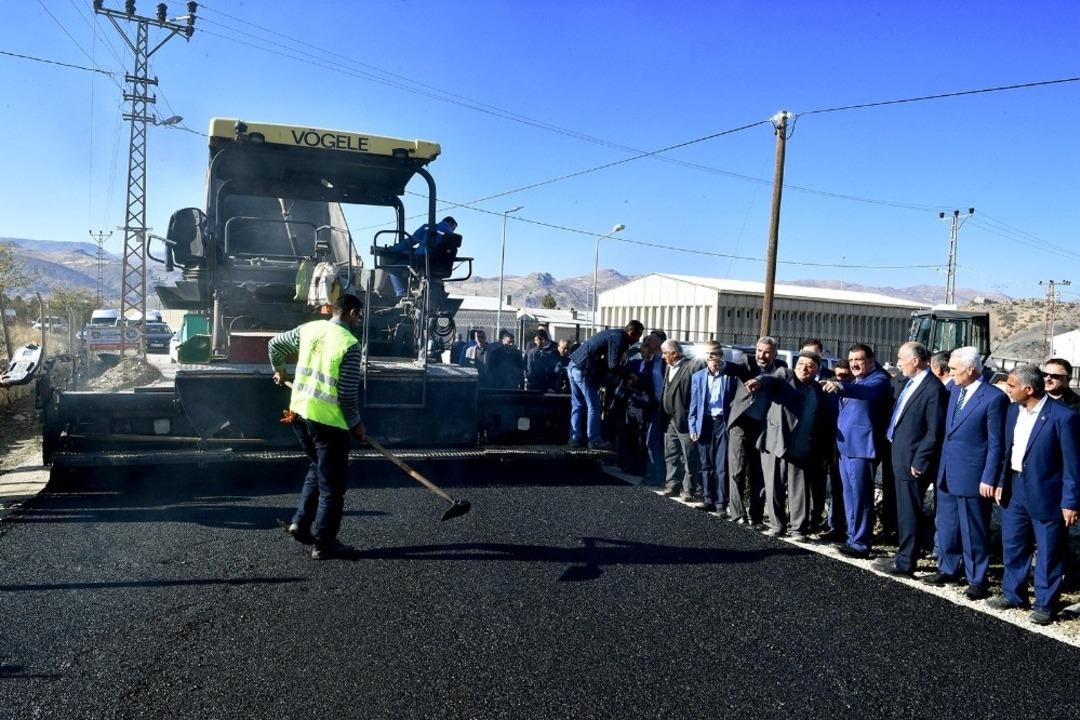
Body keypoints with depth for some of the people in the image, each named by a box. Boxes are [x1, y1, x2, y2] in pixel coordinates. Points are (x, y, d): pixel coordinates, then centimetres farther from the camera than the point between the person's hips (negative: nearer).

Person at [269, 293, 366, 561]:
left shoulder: (309, 328, 5)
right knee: (332, 484, 6)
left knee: (317, 468, 27)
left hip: (299, 411, 7)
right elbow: (348, 394, -14)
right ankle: (324, 544, 13)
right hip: (329, 420, -7)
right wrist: (357, 424, 1)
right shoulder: (350, 344, -14)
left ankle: (301, 523, 21)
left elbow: (275, 344, 19)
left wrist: (279, 370, 37)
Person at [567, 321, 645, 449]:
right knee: (594, 407, -2)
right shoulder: (619, 339, -12)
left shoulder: (615, 333, 17)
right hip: (584, 370, -10)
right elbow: (613, 365, -17)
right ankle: (594, 441, 3)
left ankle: (575, 438, 20)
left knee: (578, 405, 15)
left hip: (574, 366, 10)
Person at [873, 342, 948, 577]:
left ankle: (905, 563, 10)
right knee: (904, 511, 19)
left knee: (909, 513, 1)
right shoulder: (910, 383, 10)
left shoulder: (934, 389, -18)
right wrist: (893, 440, 12)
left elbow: (934, 432, -19)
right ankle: (904, 555, 32)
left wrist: (919, 462, -18)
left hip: (912, 462, -9)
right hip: (900, 458, 9)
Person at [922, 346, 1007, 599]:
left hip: (971, 477, -7)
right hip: (947, 473, 7)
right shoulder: (954, 388, 6)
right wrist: (941, 466, 12)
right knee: (946, 526, 17)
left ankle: (977, 581, 18)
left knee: (974, 531, 5)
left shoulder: (994, 397, -15)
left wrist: (989, 479, -14)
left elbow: (996, 444, -13)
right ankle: (948, 570, 32)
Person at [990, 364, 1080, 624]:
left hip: (1046, 494, -6)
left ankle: (1045, 604, 21)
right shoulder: (1013, 410, 3)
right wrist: (1002, 482, 11)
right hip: (1016, 488, 6)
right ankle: (1013, 593, 32)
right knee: (1012, 545, 16)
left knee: (1048, 553, 7)